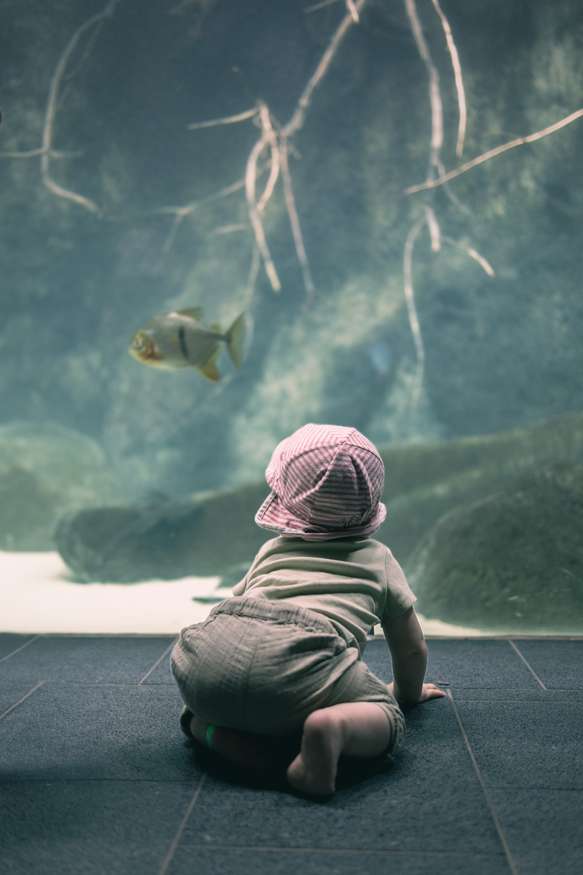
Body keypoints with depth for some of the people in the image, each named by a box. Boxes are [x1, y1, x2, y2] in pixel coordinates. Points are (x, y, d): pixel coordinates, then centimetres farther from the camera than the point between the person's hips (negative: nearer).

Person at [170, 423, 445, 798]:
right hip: (307, 655, -3)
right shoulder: (378, 558, 32)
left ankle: (218, 728, 3)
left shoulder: (272, 550, 38)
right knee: (387, 715, 16)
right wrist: (408, 692, 62)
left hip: (213, 655, 4)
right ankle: (334, 725, -17)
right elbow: (413, 648, 39)